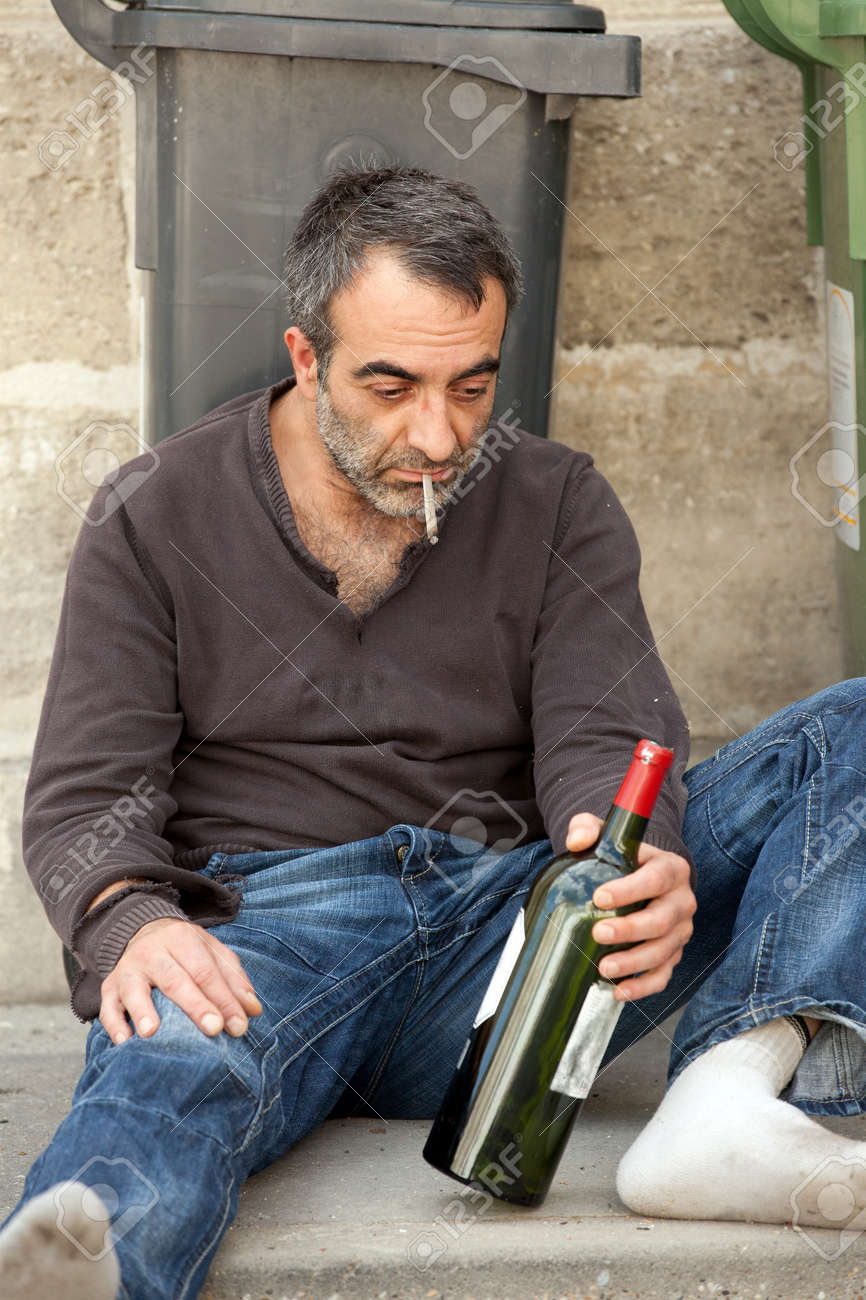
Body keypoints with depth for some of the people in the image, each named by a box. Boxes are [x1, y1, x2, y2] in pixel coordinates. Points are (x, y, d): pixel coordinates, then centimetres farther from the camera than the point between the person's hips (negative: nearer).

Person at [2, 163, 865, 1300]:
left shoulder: (559, 508, 13)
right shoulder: (155, 519, 8)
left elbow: (604, 736, 0)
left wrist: (640, 868, -27)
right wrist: (134, 925, -23)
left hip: (511, 911, 3)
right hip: (265, 917, -3)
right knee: (174, 1053, -40)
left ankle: (732, 1094, -36)